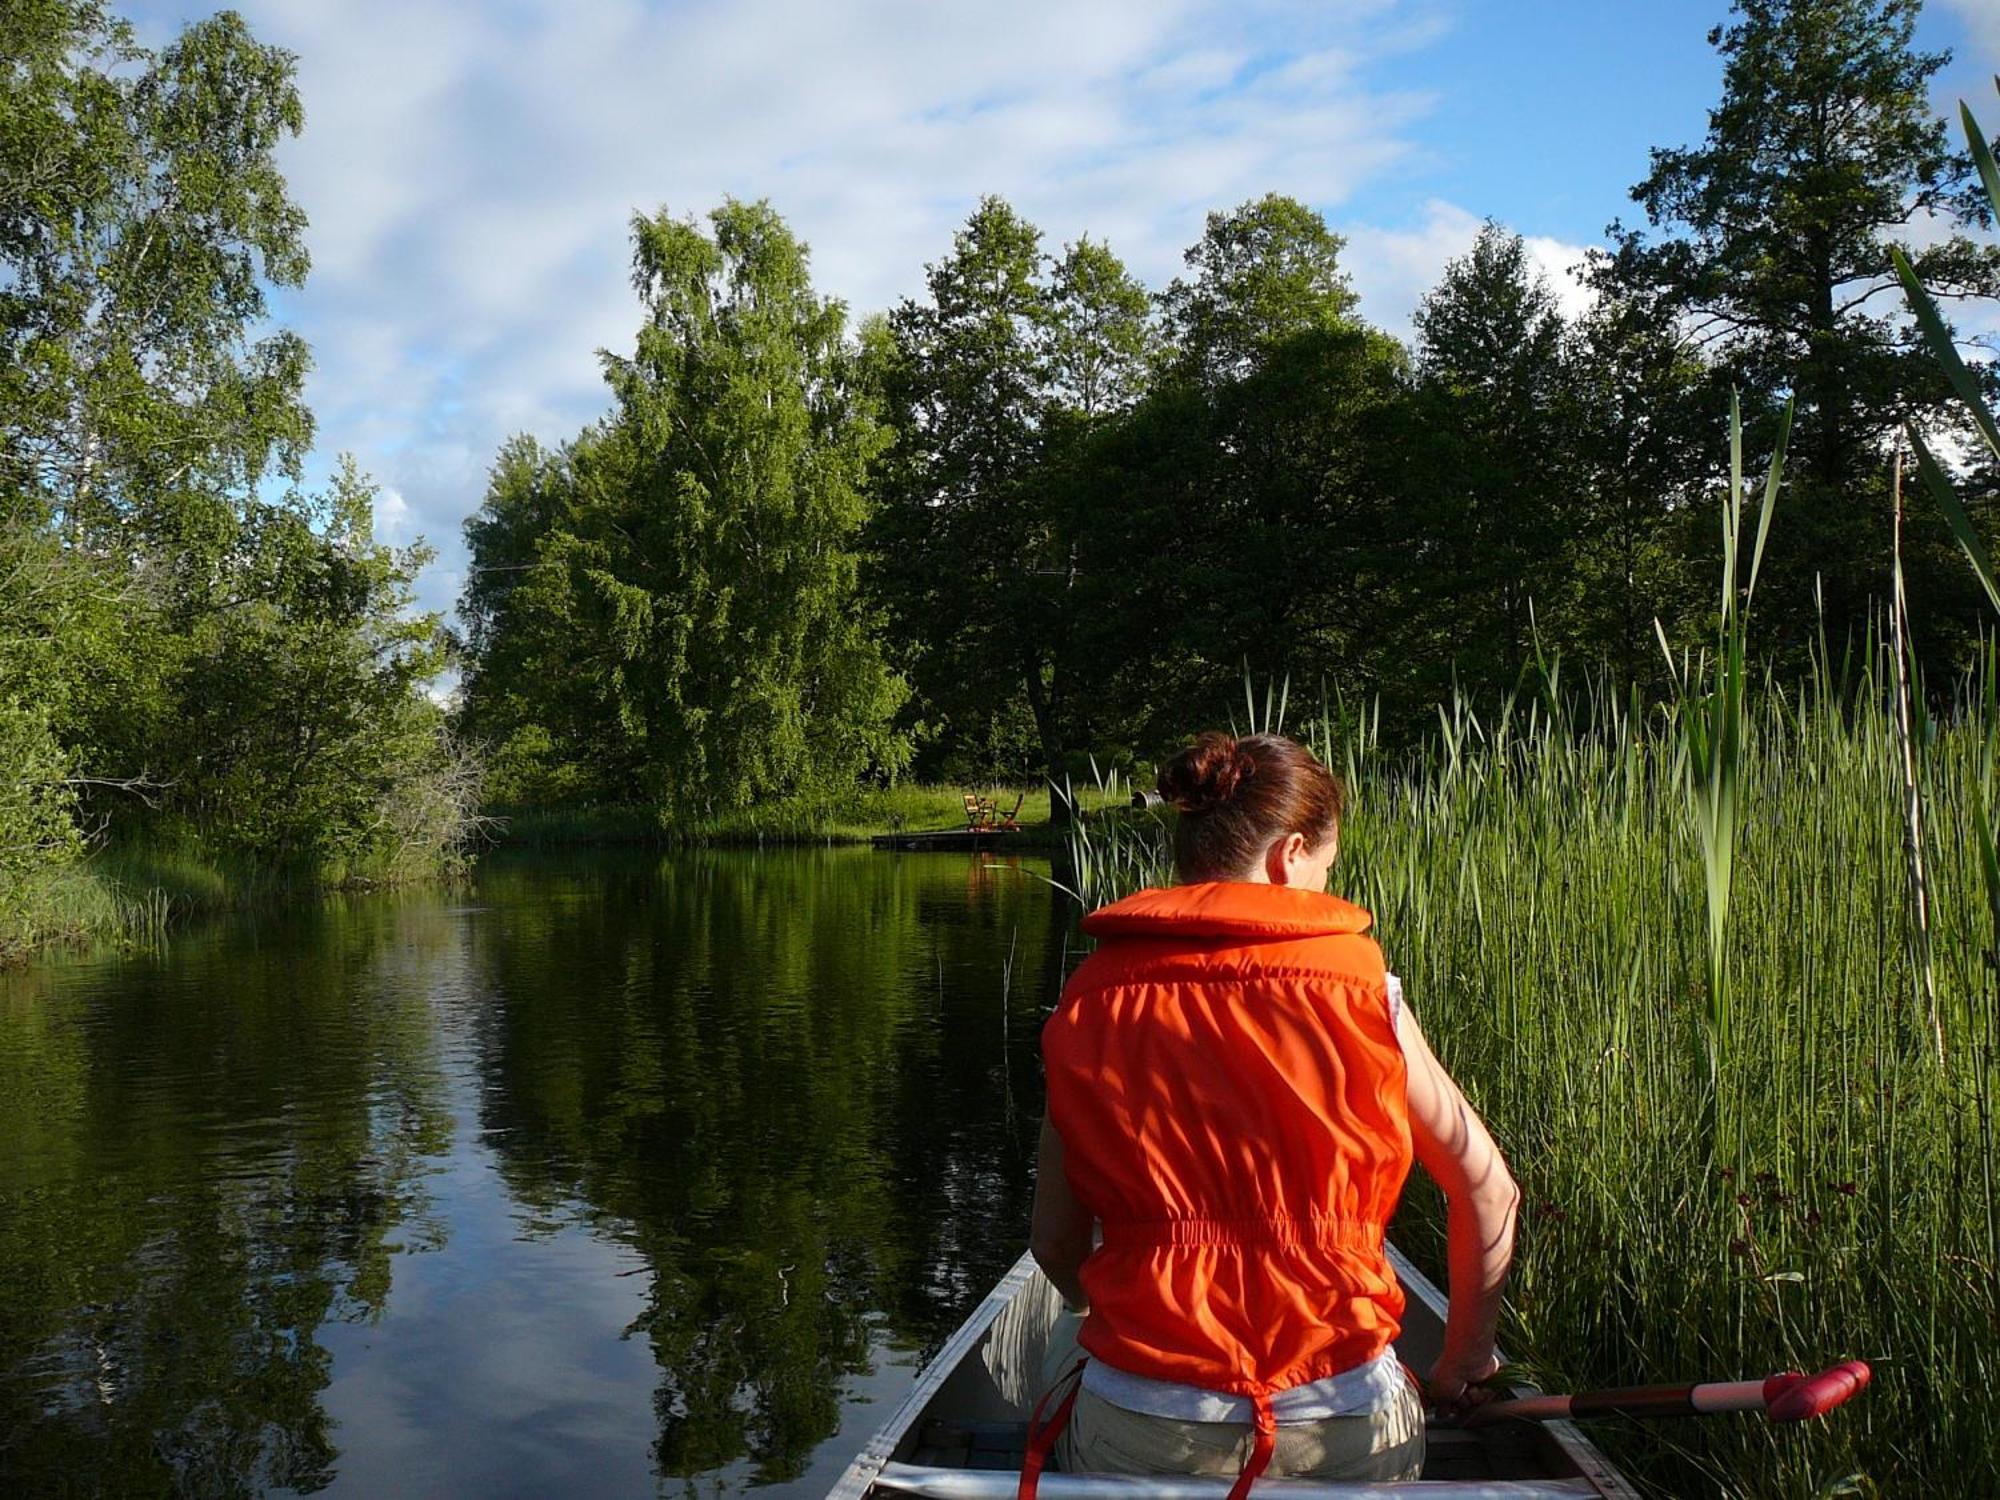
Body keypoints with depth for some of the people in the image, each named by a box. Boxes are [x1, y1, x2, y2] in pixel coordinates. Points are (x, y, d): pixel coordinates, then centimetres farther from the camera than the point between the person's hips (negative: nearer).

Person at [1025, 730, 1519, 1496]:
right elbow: (1487, 1190, 3)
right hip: (1344, 1431, 0)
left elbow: (1055, 1245, 5)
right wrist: (1461, 1364, 19)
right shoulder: (1360, 988, -4)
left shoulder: (1087, 1002, 0)